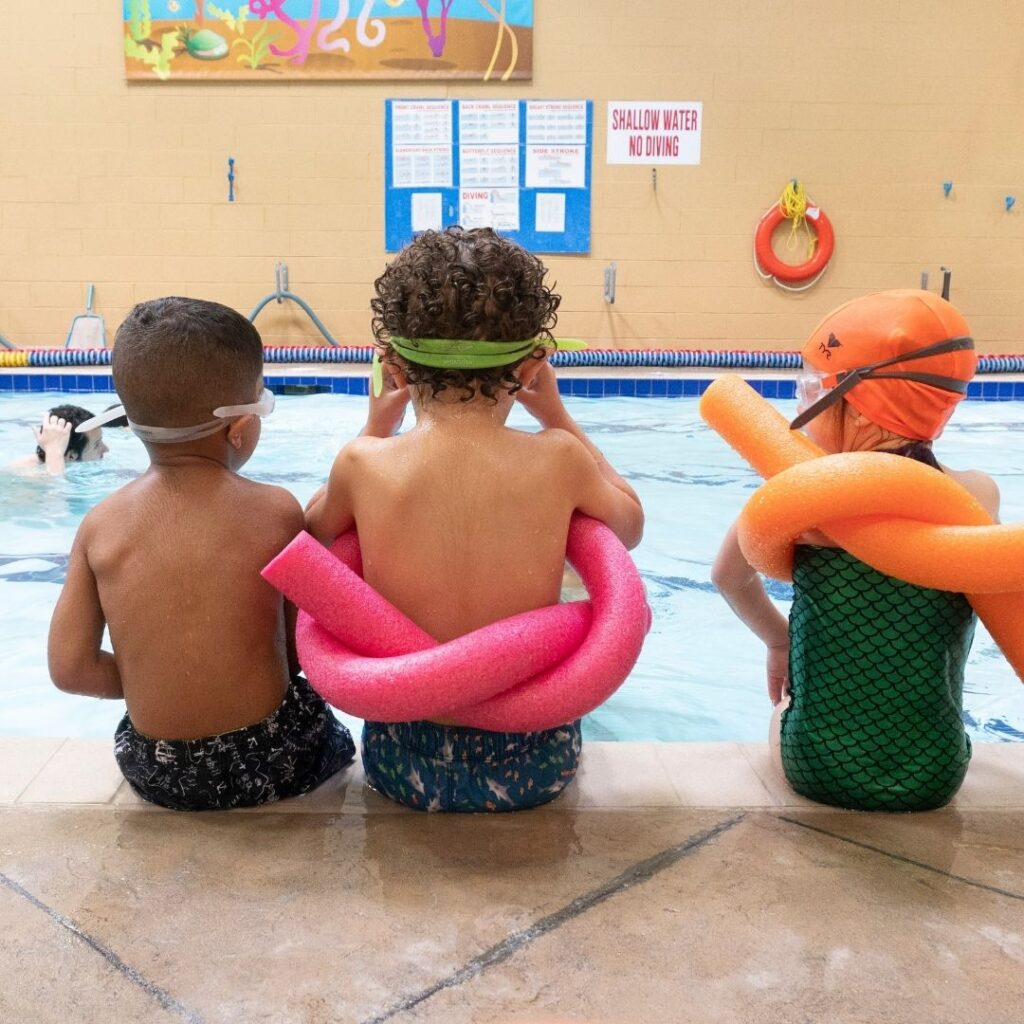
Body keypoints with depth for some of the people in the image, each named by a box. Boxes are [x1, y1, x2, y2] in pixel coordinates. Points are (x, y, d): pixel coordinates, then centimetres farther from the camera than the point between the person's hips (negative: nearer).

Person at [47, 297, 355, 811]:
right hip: (271, 760, -3)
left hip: (154, 772, 3)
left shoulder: (100, 525, -7)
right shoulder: (275, 511, -14)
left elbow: (71, 668, -5)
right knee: (335, 740, 32)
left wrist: (162, 681, 10)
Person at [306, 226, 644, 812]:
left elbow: (313, 533, 9)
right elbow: (631, 524, 7)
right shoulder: (558, 461, -17)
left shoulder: (362, 464, -16)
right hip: (535, 764, 0)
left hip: (402, 765, 1)